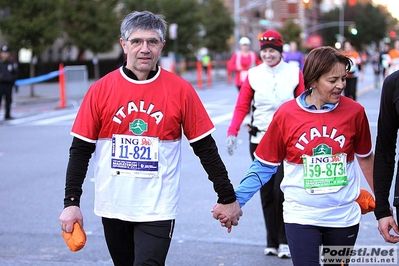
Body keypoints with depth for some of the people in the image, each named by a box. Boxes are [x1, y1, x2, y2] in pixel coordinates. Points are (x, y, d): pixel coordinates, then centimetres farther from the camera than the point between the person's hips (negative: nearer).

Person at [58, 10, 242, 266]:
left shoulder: (180, 90, -5)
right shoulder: (101, 90, -3)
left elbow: (205, 148, 0)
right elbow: (81, 149, 1)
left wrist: (227, 197, 2)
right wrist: (71, 202, -5)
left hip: (159, 209, -2)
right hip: (113, 207, 2)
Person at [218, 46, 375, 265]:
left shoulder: (354, 111, -5)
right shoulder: (286, 114, -9)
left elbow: (365, 157, 11)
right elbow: (264, 166, -1)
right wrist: (235, 200, -8)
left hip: (344, 217, 2)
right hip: (301, 217, -2)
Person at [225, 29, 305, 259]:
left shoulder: (295, 73, 1)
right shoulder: (253, 75, 4)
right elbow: (242, 106, 3)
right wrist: (233, 132, -10)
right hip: (260, 140, 2)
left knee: (281, 189, -10)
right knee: (266, 192, 7)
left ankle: (284, 241, 3)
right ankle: (272, 242, 18)